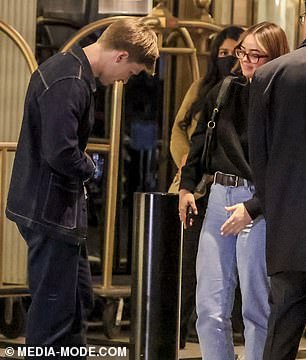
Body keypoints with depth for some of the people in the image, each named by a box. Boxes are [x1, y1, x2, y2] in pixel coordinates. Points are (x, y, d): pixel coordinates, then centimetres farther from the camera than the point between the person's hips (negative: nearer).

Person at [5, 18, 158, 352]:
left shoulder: (67, 67, 10)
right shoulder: (69, 84, -23)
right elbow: (61, 154, -29)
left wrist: (82, 164, 4)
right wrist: (88, 167, -10)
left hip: (60, 208, 11)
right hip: (51, 210, -11)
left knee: (78, 297, 18)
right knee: (54, 307, -3)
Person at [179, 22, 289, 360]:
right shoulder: (224, 93, 10)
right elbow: (200, 140, 22)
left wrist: (251, 209, -19)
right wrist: (186, 185, 13)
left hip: (260, 205, -5)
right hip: (219, 196, 5)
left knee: (256, 307, 0)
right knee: (209, 308, 3)